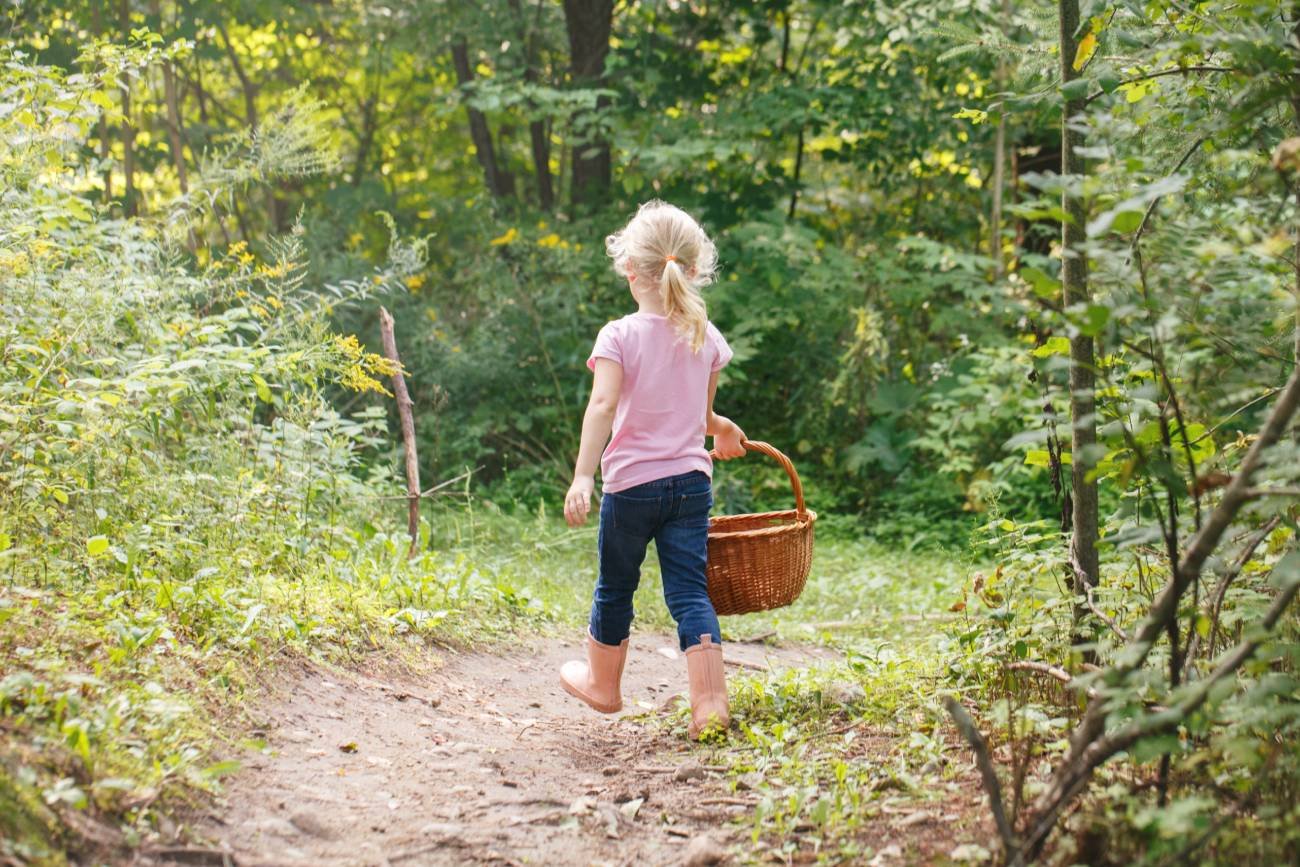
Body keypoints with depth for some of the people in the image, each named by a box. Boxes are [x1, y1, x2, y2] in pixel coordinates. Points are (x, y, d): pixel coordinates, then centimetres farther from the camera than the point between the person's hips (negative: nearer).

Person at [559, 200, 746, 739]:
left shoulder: (619, 336, -11)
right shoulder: (706, 338, 2)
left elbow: (602, 406, -23)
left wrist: (582, 477, -28)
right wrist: (721, 428, 37)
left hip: (631, 483, -3)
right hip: (690, 481, 3)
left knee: (614, 588, 16)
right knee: (689, 592, 2)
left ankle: (602, 683, 35)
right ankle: (711, 703, -7)